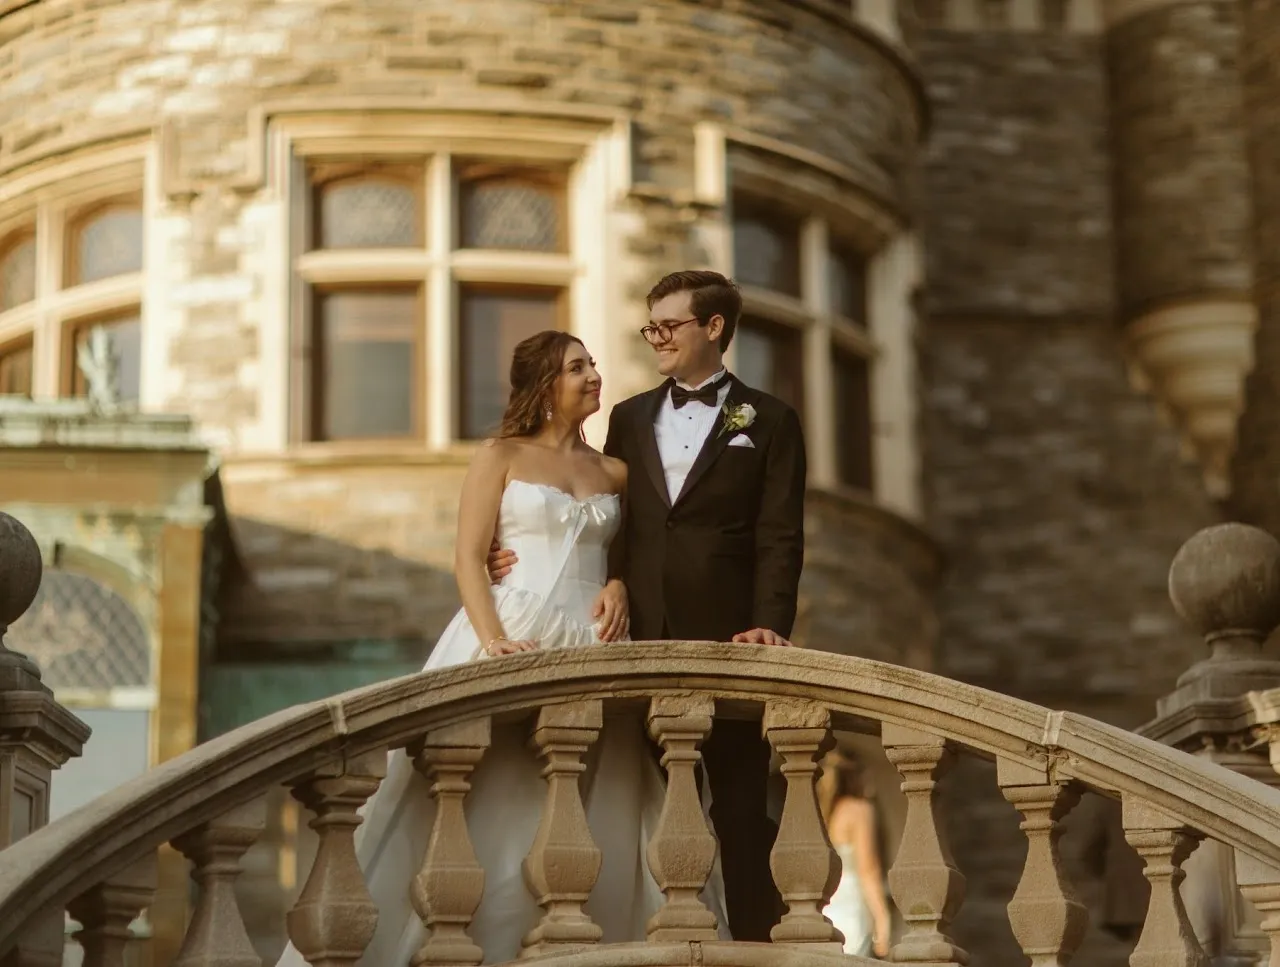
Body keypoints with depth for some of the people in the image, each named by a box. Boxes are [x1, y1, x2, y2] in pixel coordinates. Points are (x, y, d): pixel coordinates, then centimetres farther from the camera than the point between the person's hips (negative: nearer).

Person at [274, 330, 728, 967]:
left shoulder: (614, 473, 16)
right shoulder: (500, 456, 6)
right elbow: (468, 559, -2)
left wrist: (621, 586, -4)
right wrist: (494, 642, -17)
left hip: (593, 650, 4)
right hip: (514, 638, -4)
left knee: (598, 817, -2)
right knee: (494, 809, -8)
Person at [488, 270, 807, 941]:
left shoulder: (769, 421, 4)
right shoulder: (630, 417, 16)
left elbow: (779, 537, -3)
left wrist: (767, 625, -16)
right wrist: (533, 556, 0)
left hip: (724, 639, -3)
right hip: (645, 639, 4)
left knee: (740, 805, 1)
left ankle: (757, 942, 7)